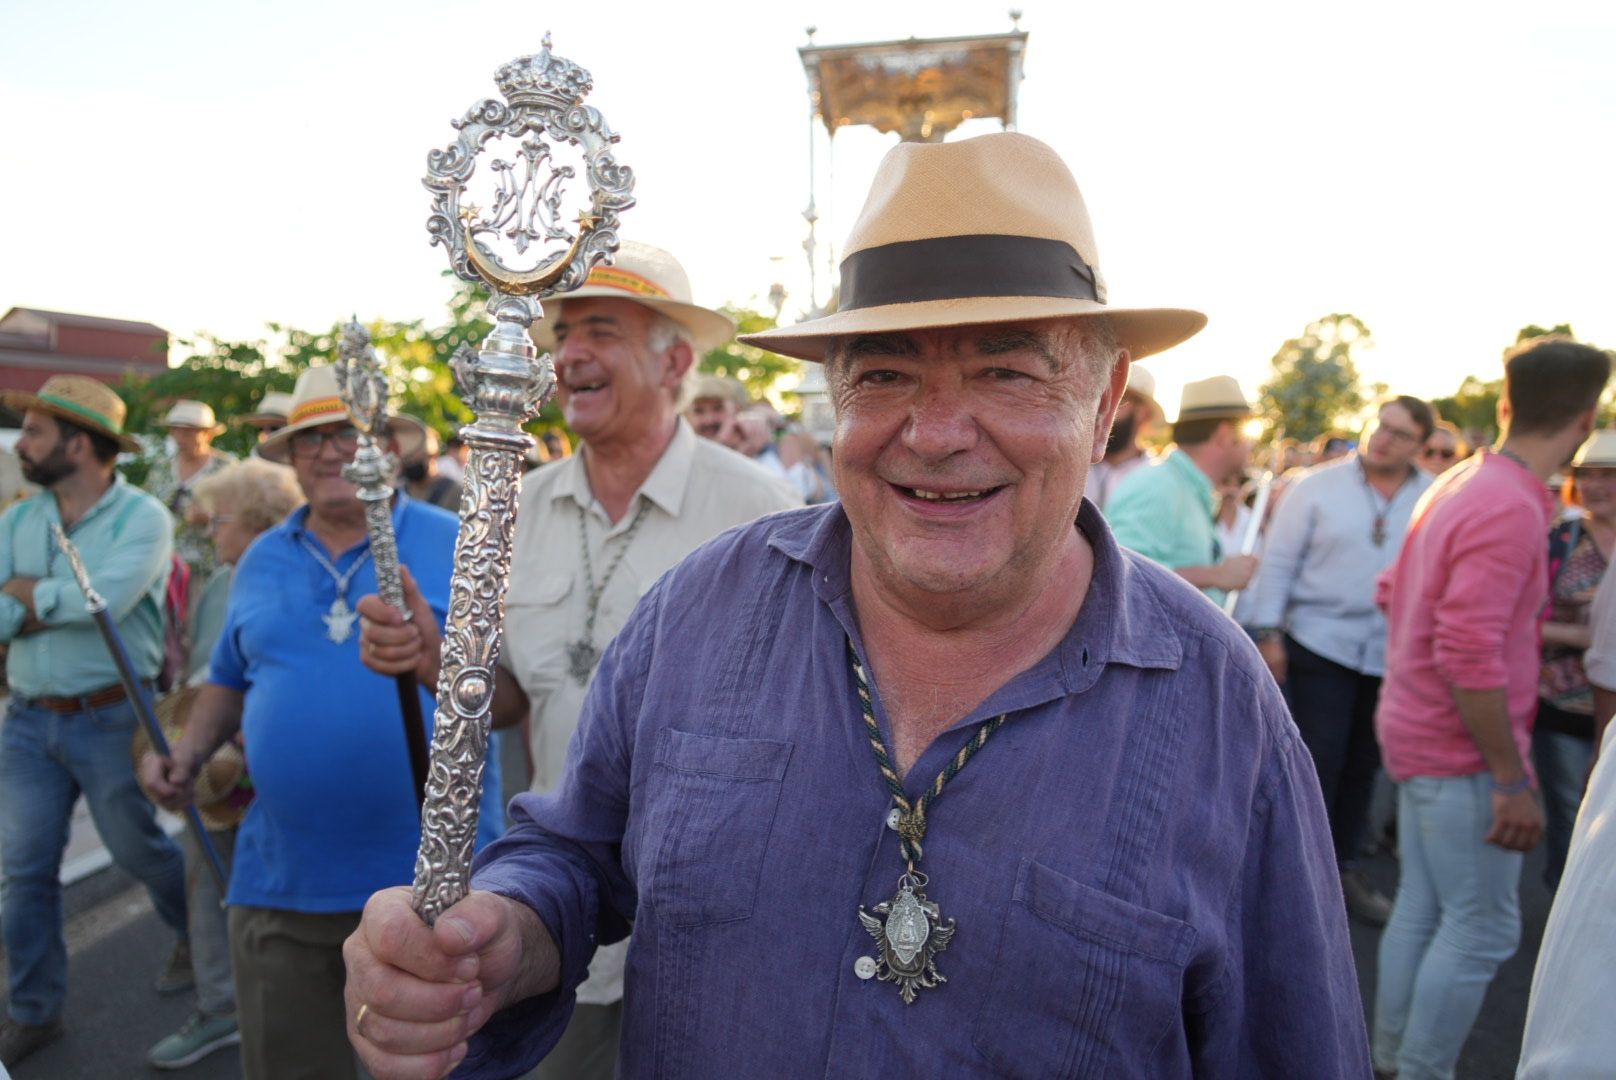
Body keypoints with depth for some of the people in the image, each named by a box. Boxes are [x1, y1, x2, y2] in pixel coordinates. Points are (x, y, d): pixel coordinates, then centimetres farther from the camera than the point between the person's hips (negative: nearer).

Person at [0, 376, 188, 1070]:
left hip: (111, 720, -5)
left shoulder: (142, 516, -11)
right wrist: (62, 603, -18)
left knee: (139, 849, 11)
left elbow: (107, 597, -26)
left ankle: (199, 936, 39)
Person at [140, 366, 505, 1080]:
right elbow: (230, 680, 22)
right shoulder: (262, 561, 10)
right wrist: (188, 755, 5)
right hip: (280, 884, 4)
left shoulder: (456, 545, -4)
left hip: (433, 876, -3)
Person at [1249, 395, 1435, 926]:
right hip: (1320, 644, -3)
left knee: (1364, 764, 14)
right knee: (1319, 761, -2)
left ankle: (1343, 867, 30)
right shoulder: (1318, 487, -3)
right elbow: (1278, 562, -3)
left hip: (1394, 655, 3)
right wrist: (1269, 634, -8)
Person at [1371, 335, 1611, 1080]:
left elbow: (1395, 593, 18)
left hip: (1421, 734, 9)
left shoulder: (1456, 485, 7)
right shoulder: (1512, 507, -21)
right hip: (1463, 750, -9)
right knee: (1483, 930, 2)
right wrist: (1512, 779, -21)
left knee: (1420, 910, 18)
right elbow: (1469, 655, -26)